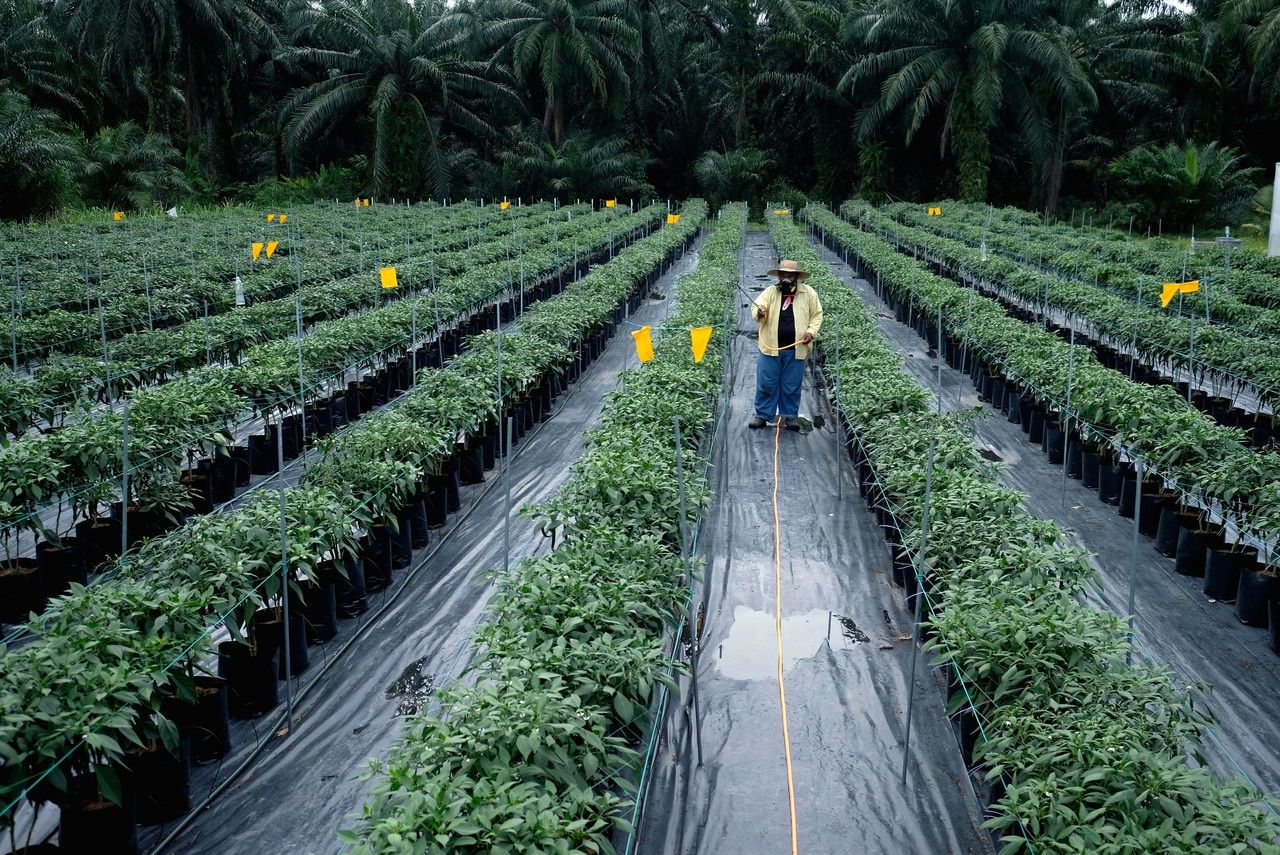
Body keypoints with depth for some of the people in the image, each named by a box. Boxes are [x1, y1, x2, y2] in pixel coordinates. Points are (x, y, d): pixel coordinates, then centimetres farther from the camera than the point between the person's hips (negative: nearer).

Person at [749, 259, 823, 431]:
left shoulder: (808, 293, 4)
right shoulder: (771, 291, 2)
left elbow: (816, 315, 10)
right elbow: (757, 307, -7)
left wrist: (811, 332, -5)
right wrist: (759, 313, -31)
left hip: (795, 349, 0)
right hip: (770, 347, 0)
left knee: (792, 386, 7)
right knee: (766, 384, 3)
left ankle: (790, 417, 19)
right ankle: (762, 416, 12)